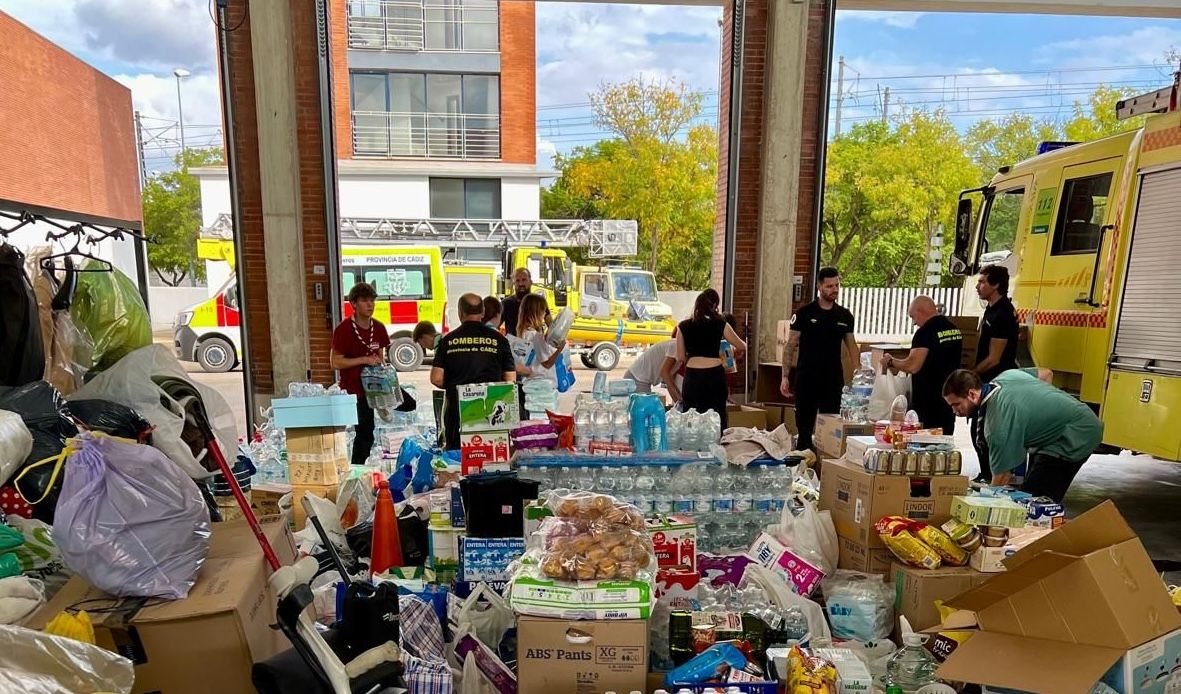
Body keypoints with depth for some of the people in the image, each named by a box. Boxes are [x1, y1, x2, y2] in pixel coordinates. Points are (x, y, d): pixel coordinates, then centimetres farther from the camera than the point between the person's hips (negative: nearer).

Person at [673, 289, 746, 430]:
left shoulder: (683, 326, 5)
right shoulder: (720, 324, 2)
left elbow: (680, 357, 8)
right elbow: (742, 346, 14)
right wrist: (738, 353, 36)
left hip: (692, 377, 1)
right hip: (714, 375, -1)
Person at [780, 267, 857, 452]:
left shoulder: (845, 316, 6)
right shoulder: (804, 313, -3)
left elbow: (851, 345, 12)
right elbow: (790, 346, -2)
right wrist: (785, 376, -8)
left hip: (833, 380, 2)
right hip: (806, 379, -2)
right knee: (804, 426, 5)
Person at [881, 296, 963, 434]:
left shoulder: (926, 332, -17)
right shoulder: (955, 330, 10)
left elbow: (913, 366, -26)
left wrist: (890, 362, -8)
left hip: (927, 407, -8)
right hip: (949, 404, 8)